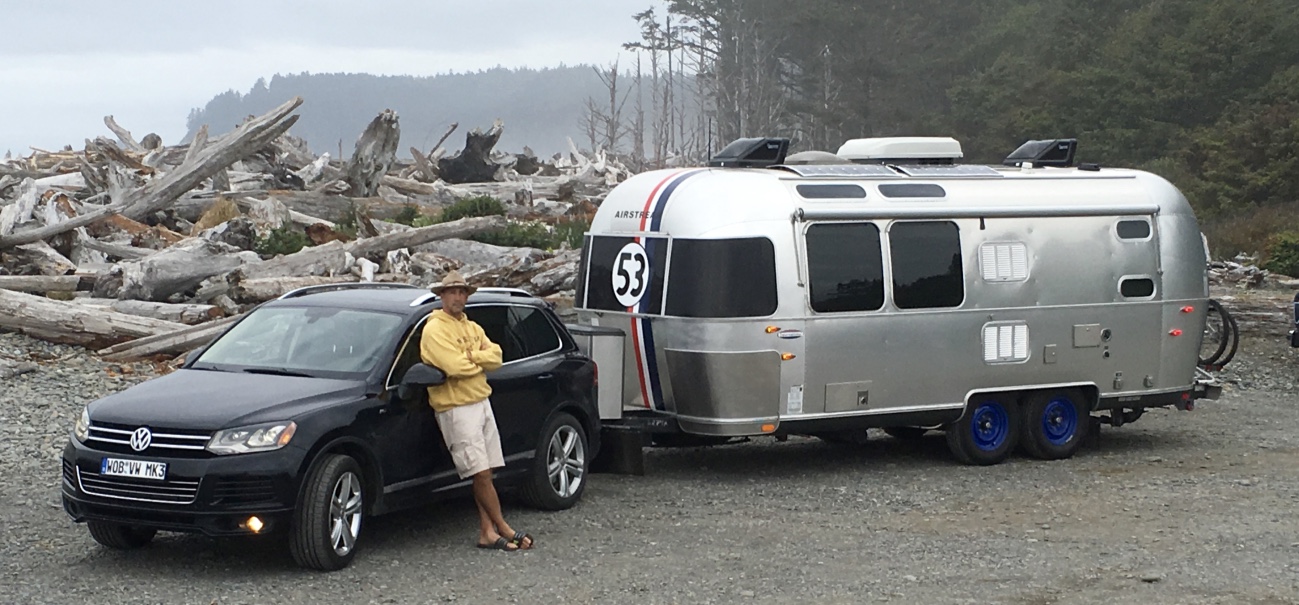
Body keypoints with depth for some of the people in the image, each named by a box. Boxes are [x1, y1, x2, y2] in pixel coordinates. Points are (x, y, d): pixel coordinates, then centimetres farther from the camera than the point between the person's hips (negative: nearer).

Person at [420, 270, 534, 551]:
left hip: (482, 402, 8)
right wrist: (480, 362, -4)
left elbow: (496, 357, 2)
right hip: (456, 409, -8)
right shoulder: (435, 330, -9)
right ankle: (503, 528, -2)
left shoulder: (472, 328, 16)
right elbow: (456, 368, -21)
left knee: (485, 474, 5)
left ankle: (487, 532, 7)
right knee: (481, 473, -9)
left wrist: (470, 356, -14)